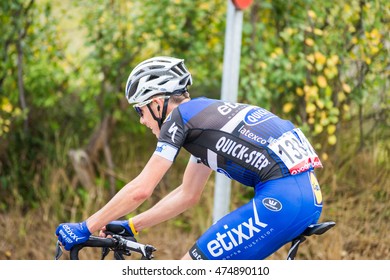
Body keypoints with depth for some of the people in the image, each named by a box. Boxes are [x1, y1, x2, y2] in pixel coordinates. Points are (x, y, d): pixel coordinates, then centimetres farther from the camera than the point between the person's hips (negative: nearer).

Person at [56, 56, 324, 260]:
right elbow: (188, 194, 31)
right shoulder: (204, 114, 26)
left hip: (281, 199, -9)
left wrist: (85, 228, 5)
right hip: (310, 196, 9)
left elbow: (140, 189, -4)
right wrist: (129, 226, 31)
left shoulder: (180, 115, 0)